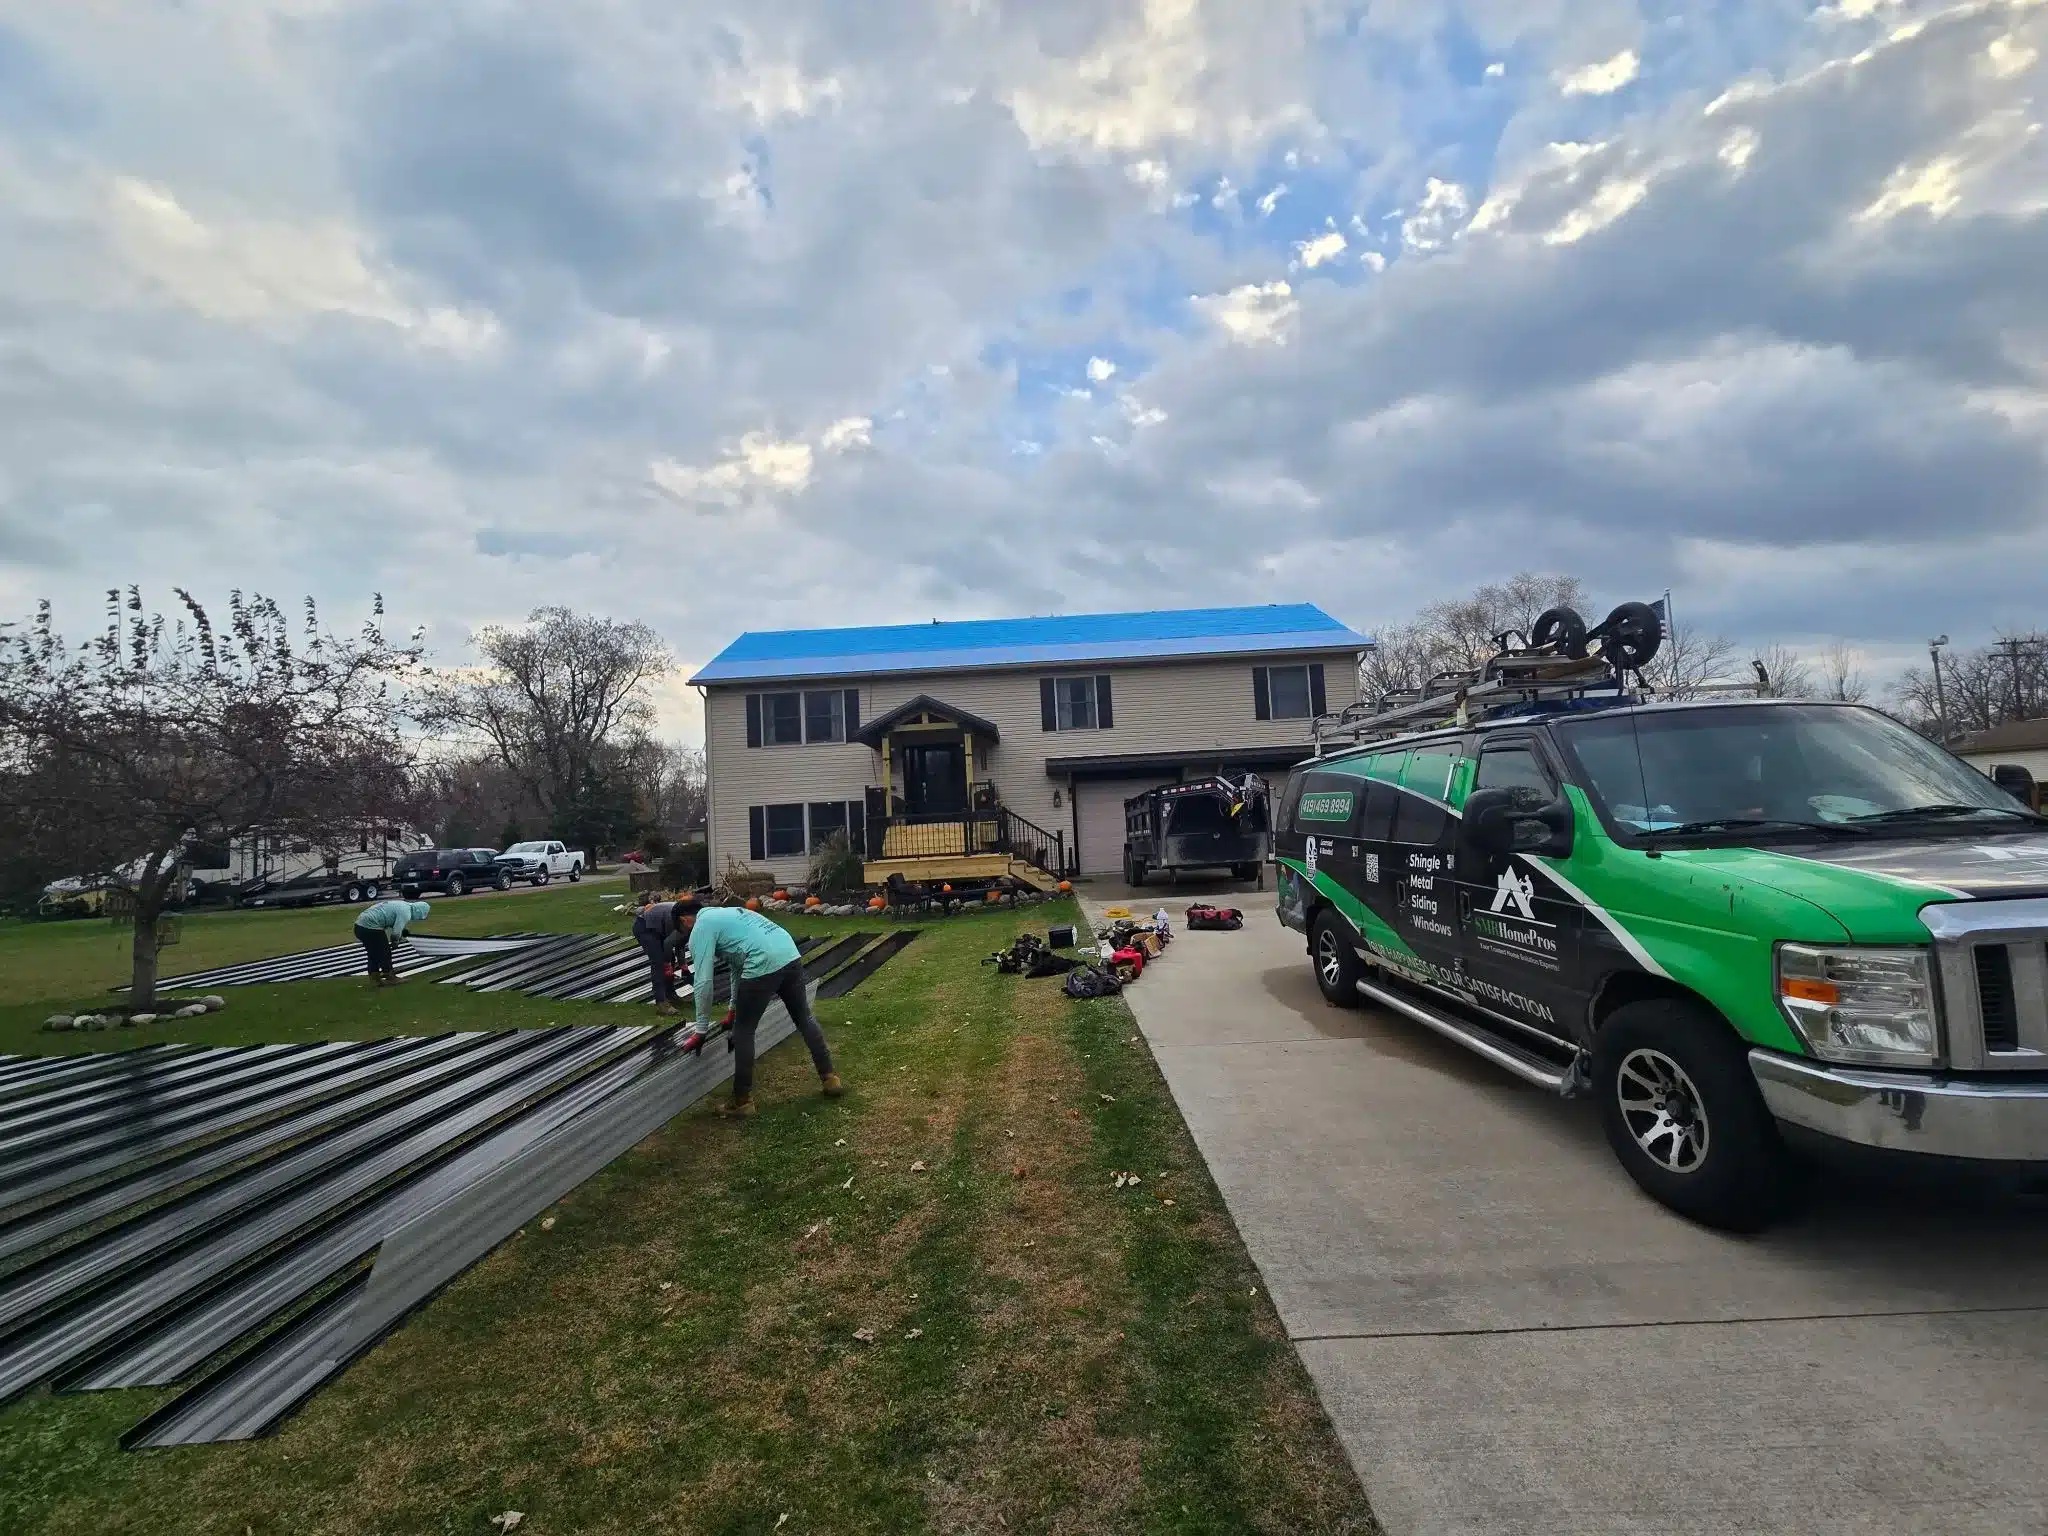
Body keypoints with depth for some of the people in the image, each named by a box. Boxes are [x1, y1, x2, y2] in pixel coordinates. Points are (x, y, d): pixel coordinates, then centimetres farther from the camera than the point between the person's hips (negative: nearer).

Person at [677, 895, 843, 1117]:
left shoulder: (700, 929, 7)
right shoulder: (722, 914, 32)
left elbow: (703, 981, 0)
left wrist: (700, 1029, 10)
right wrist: (734, 1007, 43)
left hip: (764, 966, -8)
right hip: (791, 954, 8)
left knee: (743, 1032, 11)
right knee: (804, 1018, 22)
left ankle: (742, 1101, 19)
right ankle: (829, 1078, 30)